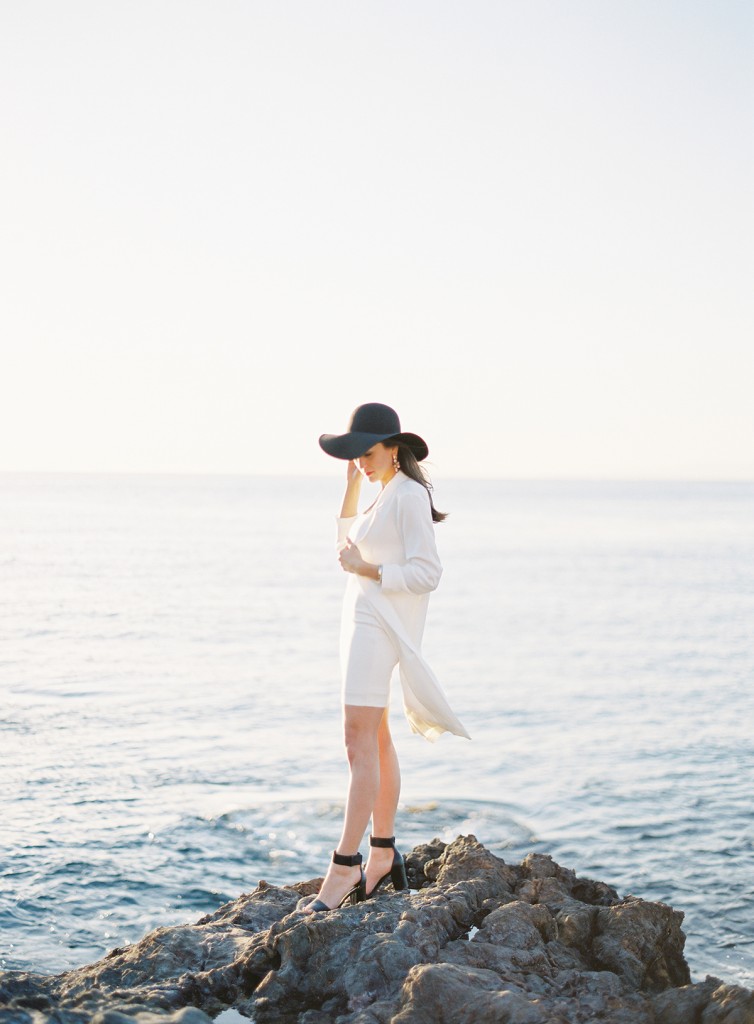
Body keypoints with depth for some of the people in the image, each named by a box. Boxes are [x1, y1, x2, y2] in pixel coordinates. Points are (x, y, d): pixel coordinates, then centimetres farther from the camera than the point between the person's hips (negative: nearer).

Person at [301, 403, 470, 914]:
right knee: (376, 739, 13)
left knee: (360, 741, -14)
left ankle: (344, 868, -16)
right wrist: (352, 486, 15)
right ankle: (383, 856, 20)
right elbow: (347, 543, 25)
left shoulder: (408, 495, -13)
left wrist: (366, 570, -17)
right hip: (365, 618, 10)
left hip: (383, 622, -10)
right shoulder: (387, 494, 16)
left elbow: (427, 573, -19)